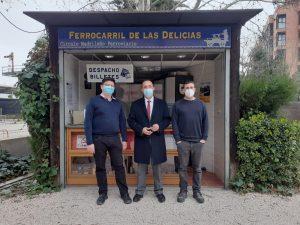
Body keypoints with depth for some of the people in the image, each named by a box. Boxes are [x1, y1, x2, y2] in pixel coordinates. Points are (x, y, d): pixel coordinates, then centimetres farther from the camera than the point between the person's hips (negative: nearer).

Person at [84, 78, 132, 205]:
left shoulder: (117, 103, 10)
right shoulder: (94, 101, -3)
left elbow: (122, 122, 13)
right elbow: (88, 122, -7)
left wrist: (124, 139, 8)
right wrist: (89, 142, -12)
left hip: (114, 139, 3)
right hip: (98, 139, -2)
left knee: (119, 166, 6)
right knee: (100, 167, 10)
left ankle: (124, 193, 19)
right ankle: (102, 193, 26)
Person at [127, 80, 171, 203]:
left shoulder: (162, 103, 7)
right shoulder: (136, 104, 5)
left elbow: (167, 119, 7)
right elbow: (130, 120, 2)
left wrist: (159, 126, -12)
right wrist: (141, 129, -12)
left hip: (157, 140, 1)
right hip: (141, 139, 0)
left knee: (157, 166, 11)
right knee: (141, 167, 10)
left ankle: (159, 191, 27)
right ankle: (139, 191, 25)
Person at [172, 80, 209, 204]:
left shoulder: (200, 104, 8)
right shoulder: (178, 105, 2)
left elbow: (205, 122, 7)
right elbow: (174, 123, -1)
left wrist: (204, 138, 0)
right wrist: (177, 139, -7)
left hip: (198, 142, 2)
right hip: (183, 142, -1)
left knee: (197, 168, 10)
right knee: (183, 168, 6)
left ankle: (197, 191, 23)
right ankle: (183, 191, 20)